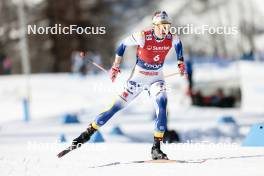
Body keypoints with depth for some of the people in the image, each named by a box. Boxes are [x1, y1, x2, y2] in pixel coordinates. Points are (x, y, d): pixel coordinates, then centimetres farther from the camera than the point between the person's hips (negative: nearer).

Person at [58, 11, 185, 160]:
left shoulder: (172, 39, -13)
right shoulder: (143, 37, -24)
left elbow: (178, 44, 14)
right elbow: (124, 44, -8)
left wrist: (181, 62, 11)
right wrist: (116, 67, -3)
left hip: (156, 79, 2)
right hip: (138, 77, -2)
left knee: (162, 107, -23)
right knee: (117, 107, -4)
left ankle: (156, 149, -17)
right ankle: (87, 134, 8)